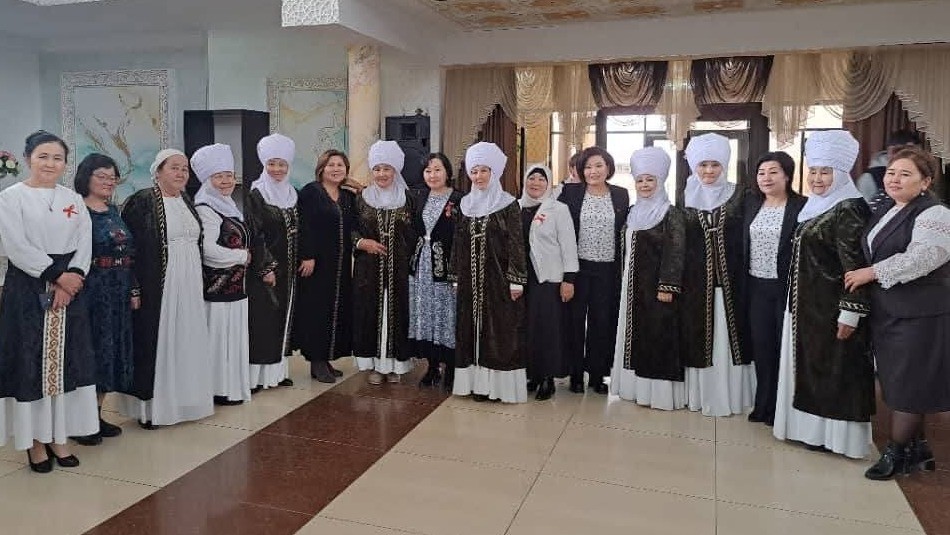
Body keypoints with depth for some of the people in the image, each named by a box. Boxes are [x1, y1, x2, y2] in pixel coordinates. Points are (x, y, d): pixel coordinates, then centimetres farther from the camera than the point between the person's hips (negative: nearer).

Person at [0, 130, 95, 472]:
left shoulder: (73, 199, 11)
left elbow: (84, 244, 3)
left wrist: (71, 278, -11)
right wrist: (57, 275, -13)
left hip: (70, 288, 4)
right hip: (28, 290, -4)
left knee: (65, 361, 7)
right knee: (31, 363, 1)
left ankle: (58, 436, 18)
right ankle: (35, 441, 13)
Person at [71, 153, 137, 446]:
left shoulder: (114, 211, 14)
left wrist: (134, 290, 12)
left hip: (118, 291, 7)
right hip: (90, 289, -7)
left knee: (111, 350, 11)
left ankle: (97, 414, 22)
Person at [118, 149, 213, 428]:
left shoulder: (187, 202, 12)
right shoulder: (141, 202, -8)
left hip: (189, 286, 7)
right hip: (156, 286, -6)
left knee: (185, 339, 12)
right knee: (156, 341, 0)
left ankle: (181, 399, 24)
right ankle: (150, 405, 12)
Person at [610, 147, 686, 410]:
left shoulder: (671, 213, -9)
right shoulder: (634, 212, 12)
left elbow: (676, 252, -14)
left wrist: (667, 287, -20)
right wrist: (626, 279, 14)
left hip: (657, 286, -7)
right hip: (633, 285, 7)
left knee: (657, 337, -3)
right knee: (635, 335, 10)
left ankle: (659, 391, 5)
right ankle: (637, 386, 20)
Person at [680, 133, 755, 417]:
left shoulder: (739, 196, 2)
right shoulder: (686, 198, 5)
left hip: (730, 280, -1)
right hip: (696, 281, 1)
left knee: (729, 337, 4)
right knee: (698, 337, 6)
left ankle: (730, 395, 15)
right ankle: (701, 393, 17)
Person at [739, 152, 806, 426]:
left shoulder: (801, 206, -8)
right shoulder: (750, 204, 8)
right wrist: (741, 285, 8)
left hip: (786, 288, -4)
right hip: (756, 287, 5)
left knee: (784, 347, 4)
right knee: (761, 346, 10)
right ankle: (764, 405, 22)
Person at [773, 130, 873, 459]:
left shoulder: (849, 209, -15)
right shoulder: (815, 207, 12)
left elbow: (855, 265, -19)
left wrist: (850, 312, -22)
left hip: (832, 307, -9)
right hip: (807, 305, 9)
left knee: (833, 368, 0)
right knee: (810, 366, 14)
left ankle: (834, 434, 11)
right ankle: (813, 427, 25)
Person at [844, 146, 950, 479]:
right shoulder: (888, 212, 14)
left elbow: (921, 257, -27)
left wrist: (873, 273, -21)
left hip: (917, 314, -8)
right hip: (886, 311, 9)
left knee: (907, 384, 2)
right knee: (896, 381, 14)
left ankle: (897, 452, 16)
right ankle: (917, 449, 29)